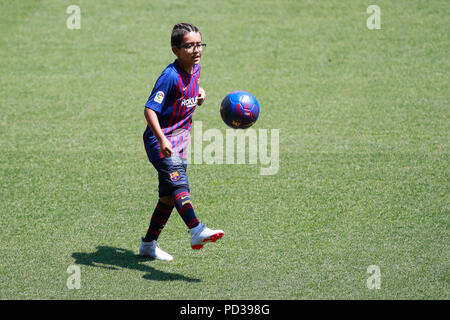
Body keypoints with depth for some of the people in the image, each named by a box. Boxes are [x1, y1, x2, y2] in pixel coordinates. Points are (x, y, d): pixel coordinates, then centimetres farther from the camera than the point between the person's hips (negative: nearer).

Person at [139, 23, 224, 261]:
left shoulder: (195, 69, 6)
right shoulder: (170, 76, -19)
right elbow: (150, 109, -24)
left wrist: (199, 93, 9)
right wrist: (162, 140, -34)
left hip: (180, 139, 9)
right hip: (160, 140, -9)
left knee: (169, 195, 11)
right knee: (178, 181, -27)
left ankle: (149, 244, 24)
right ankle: (196, 232, -46)